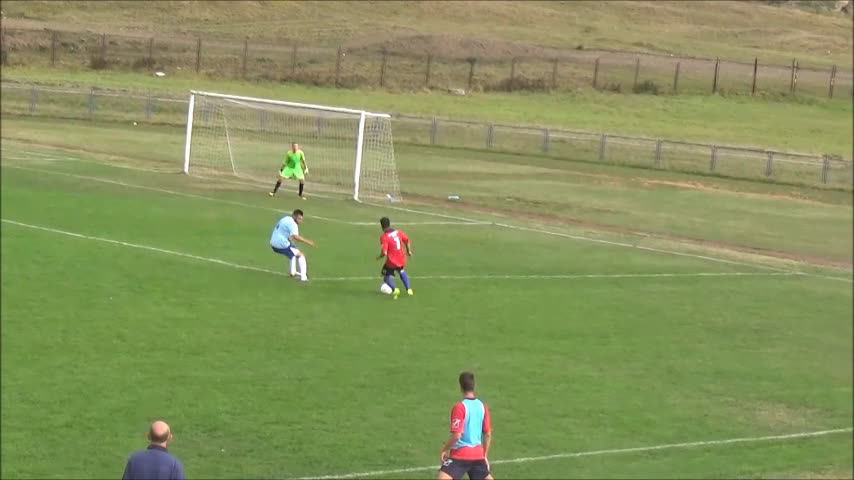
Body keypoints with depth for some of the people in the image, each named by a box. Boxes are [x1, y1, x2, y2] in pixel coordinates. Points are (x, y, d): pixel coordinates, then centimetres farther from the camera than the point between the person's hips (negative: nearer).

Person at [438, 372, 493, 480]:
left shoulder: (460, 407, -13)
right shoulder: (482, 406, 5)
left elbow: (456, 435, -18)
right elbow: (488, 434, 11)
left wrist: (445, 449, -3)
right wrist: (485, 456, 21)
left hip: (460, 455, -6)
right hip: (478, 455, 7)